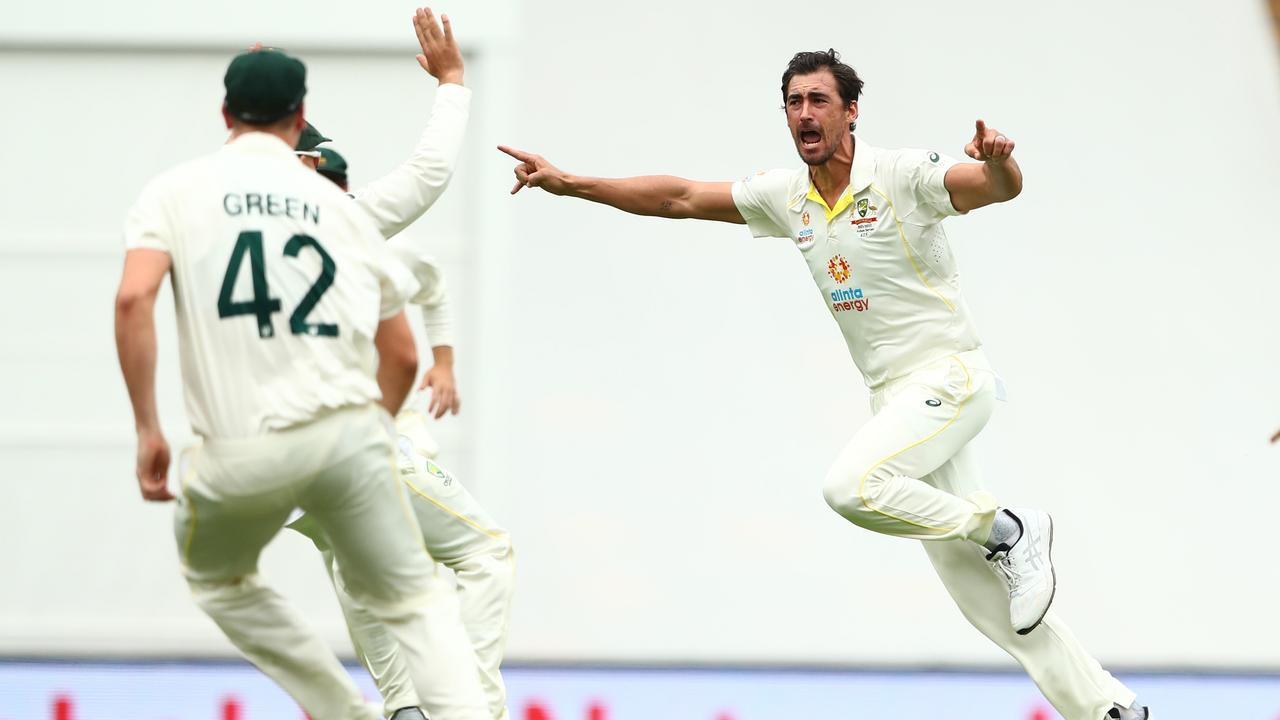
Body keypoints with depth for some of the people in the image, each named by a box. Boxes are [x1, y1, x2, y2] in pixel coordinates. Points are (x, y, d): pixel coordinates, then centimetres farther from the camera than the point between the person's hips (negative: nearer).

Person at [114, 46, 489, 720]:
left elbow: (133, 297, -10)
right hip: (350, 430, 1)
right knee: (412, 603, 12)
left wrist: (147, 429, -5)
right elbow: (402, 355, 16)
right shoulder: (339, 205, 15)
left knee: (216, 577, 28)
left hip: (242, 453, -1)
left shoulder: (176, 189, 8)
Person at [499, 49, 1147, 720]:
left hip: (951, 378, -7)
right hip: (894, 396, 7)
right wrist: (567, 183, 5)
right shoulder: (787, 196, 6)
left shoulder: (904, 175, -13)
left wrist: (997, 162, -50)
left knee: (851, 485, -30)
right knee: (982, 591, 4)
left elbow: (1002, 186, -27)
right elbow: (679, 197, 9)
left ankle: (1008, 531, -10)